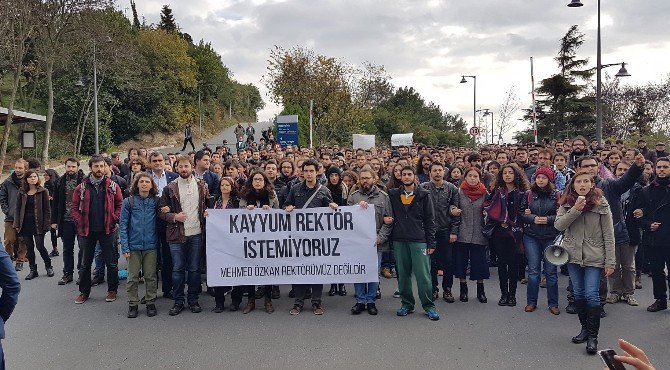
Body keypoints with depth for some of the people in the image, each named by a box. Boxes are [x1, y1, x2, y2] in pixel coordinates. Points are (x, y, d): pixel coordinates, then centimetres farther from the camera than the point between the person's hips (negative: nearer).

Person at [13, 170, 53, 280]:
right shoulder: (22, 192, 6)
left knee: (40, 246, -4)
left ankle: (48, 266, 16)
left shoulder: (43, 192, -3)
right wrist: (17, 224, 1)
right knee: (29, 247, 8)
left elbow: (47, 209, -4)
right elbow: (18, 208, 8)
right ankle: (33, 270, 17)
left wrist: (46, 224, -10)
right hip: (25, 224, 4)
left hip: (38, 224, -3)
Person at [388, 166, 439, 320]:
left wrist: (431, 243, -3)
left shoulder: (423, 195, 2)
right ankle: (407, 304, 20)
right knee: (403, 274, 8)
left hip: (419, 240, -3)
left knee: (423, 274, -5)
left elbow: (430, 220, 1)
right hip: (399, 241, 3)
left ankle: (429, 306, 6)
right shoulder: (393, 195, 8)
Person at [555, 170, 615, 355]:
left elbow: (608, 235, -5)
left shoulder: (601, 204, -6)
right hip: (573, 256, 4)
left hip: (594, 257, -3)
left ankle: (593, 336, 1)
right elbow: (558, 225, -10)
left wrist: (610, 262, -8)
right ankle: (585, 328, 27)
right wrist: (575, 210, -22)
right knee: (578, 294, 12)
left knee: (591, 295, -8)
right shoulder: (566, 204, 3)